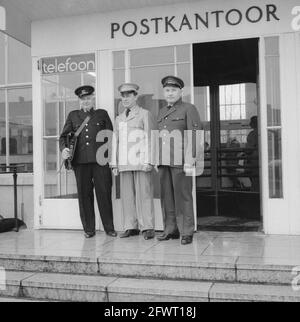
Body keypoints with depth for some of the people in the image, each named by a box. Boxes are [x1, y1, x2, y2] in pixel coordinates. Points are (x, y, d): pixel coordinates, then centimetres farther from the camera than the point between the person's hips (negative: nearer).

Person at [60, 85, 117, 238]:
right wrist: (63, 149, -6)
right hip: (80, 161, 2)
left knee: (104, 193, -1)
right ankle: (88, 229, 13)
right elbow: (63, 136, 15)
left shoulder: (102, 114, 14)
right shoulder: (73, 115, 18)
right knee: (84, 194, 3)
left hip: (100, 160, -1)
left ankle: (109, 227, 10)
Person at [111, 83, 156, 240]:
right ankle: (131, 227, 9)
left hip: (140, 161, -5)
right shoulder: (119, 119, 21)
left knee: (144, 193, -6)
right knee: (127, 195, 2)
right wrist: (114, 164, 13)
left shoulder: (145, 114, 5)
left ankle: (147, 227, 0)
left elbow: (149, 138, -2)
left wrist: (148, 161, -10)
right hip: (124, 163, 5)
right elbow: (116, 142, 20)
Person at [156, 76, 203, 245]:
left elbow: (195, 134, -8)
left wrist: (190, 159, -16)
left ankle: (187, 232, 4)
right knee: (167, 196, 8)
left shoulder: (189, 109, 0)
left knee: (183, 196, -4)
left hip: (180, 161, -6)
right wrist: (157, 158, 15)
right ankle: (171, 229, 17)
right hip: (163, 161, 6)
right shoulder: (162, 112, 21)